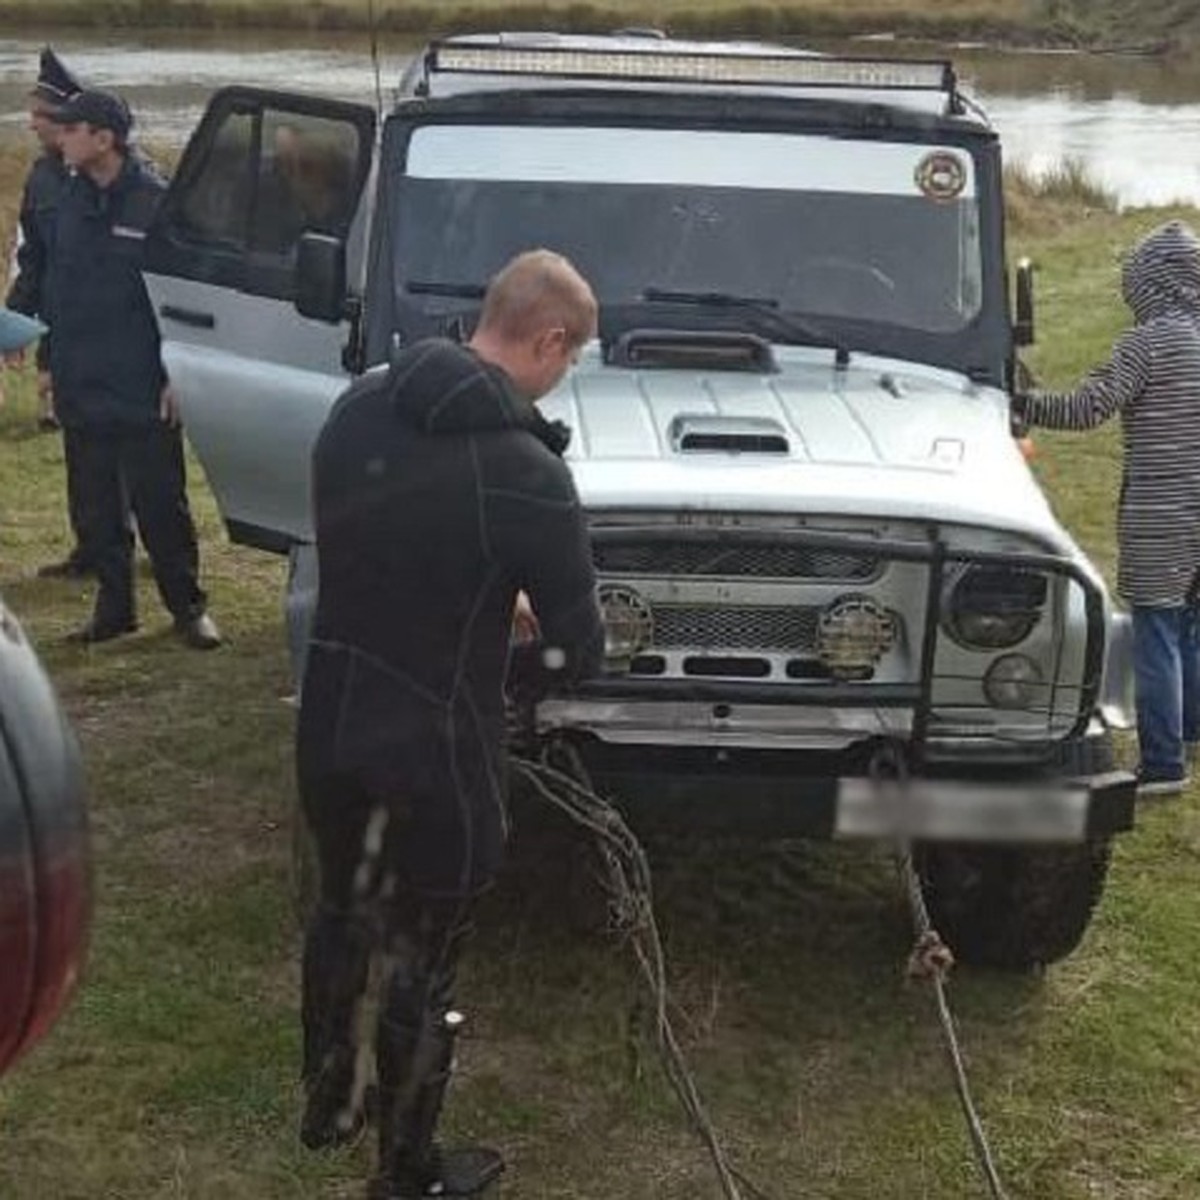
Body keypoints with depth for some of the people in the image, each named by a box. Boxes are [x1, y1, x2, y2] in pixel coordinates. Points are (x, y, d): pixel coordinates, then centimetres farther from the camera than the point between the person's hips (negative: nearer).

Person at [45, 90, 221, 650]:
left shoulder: (154, 202, -9)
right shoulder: (72, 201, 9)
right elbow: (57, 288, 16)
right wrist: (56, 366, 12)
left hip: (142, 391, -6)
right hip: (83, 389, 6)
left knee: (160, 504, 1)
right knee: (97, 508, 10)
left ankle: (187, 606, 13)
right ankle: (114, 605, 21)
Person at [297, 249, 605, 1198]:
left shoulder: (359, 408, -3)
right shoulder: (525, 474, -23)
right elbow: (578, 652, -15)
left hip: (329, 727, 7)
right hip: (433, 753, -6)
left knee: (341, 912, 27)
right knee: (422, 964, 12)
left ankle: (327, 1104, 47)